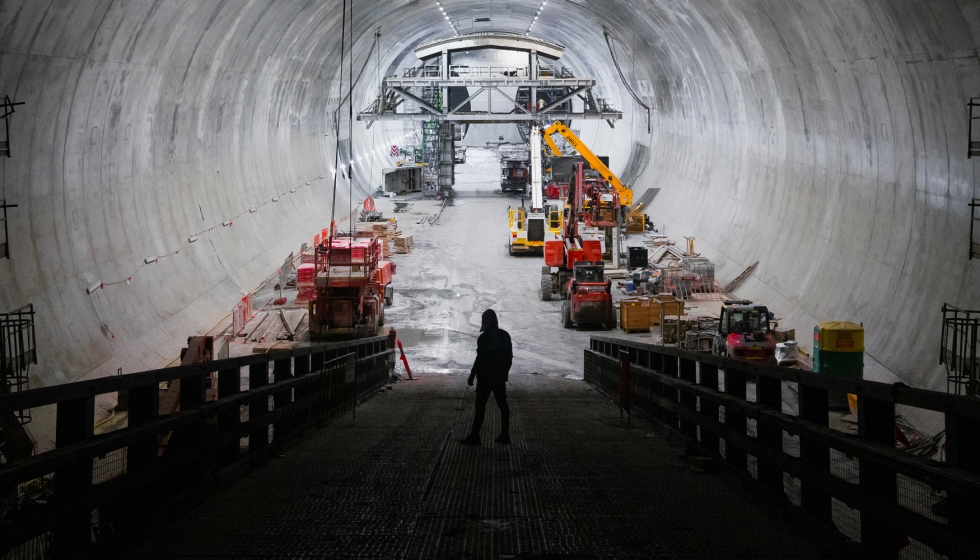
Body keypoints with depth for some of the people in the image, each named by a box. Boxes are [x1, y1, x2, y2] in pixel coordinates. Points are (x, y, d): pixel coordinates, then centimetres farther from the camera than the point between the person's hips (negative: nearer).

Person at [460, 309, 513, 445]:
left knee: (480, 406, -4)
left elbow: (480, 359, -17)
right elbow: (509, 356, 13)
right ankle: (505, 435, 13)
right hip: (500, 377, 7)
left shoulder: (484, 337, -15)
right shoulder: (505, 336, 7)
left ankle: (474, 436, -4)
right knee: (502, 404, 10)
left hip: (486, 377, -7)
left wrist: (472, 376, -10)